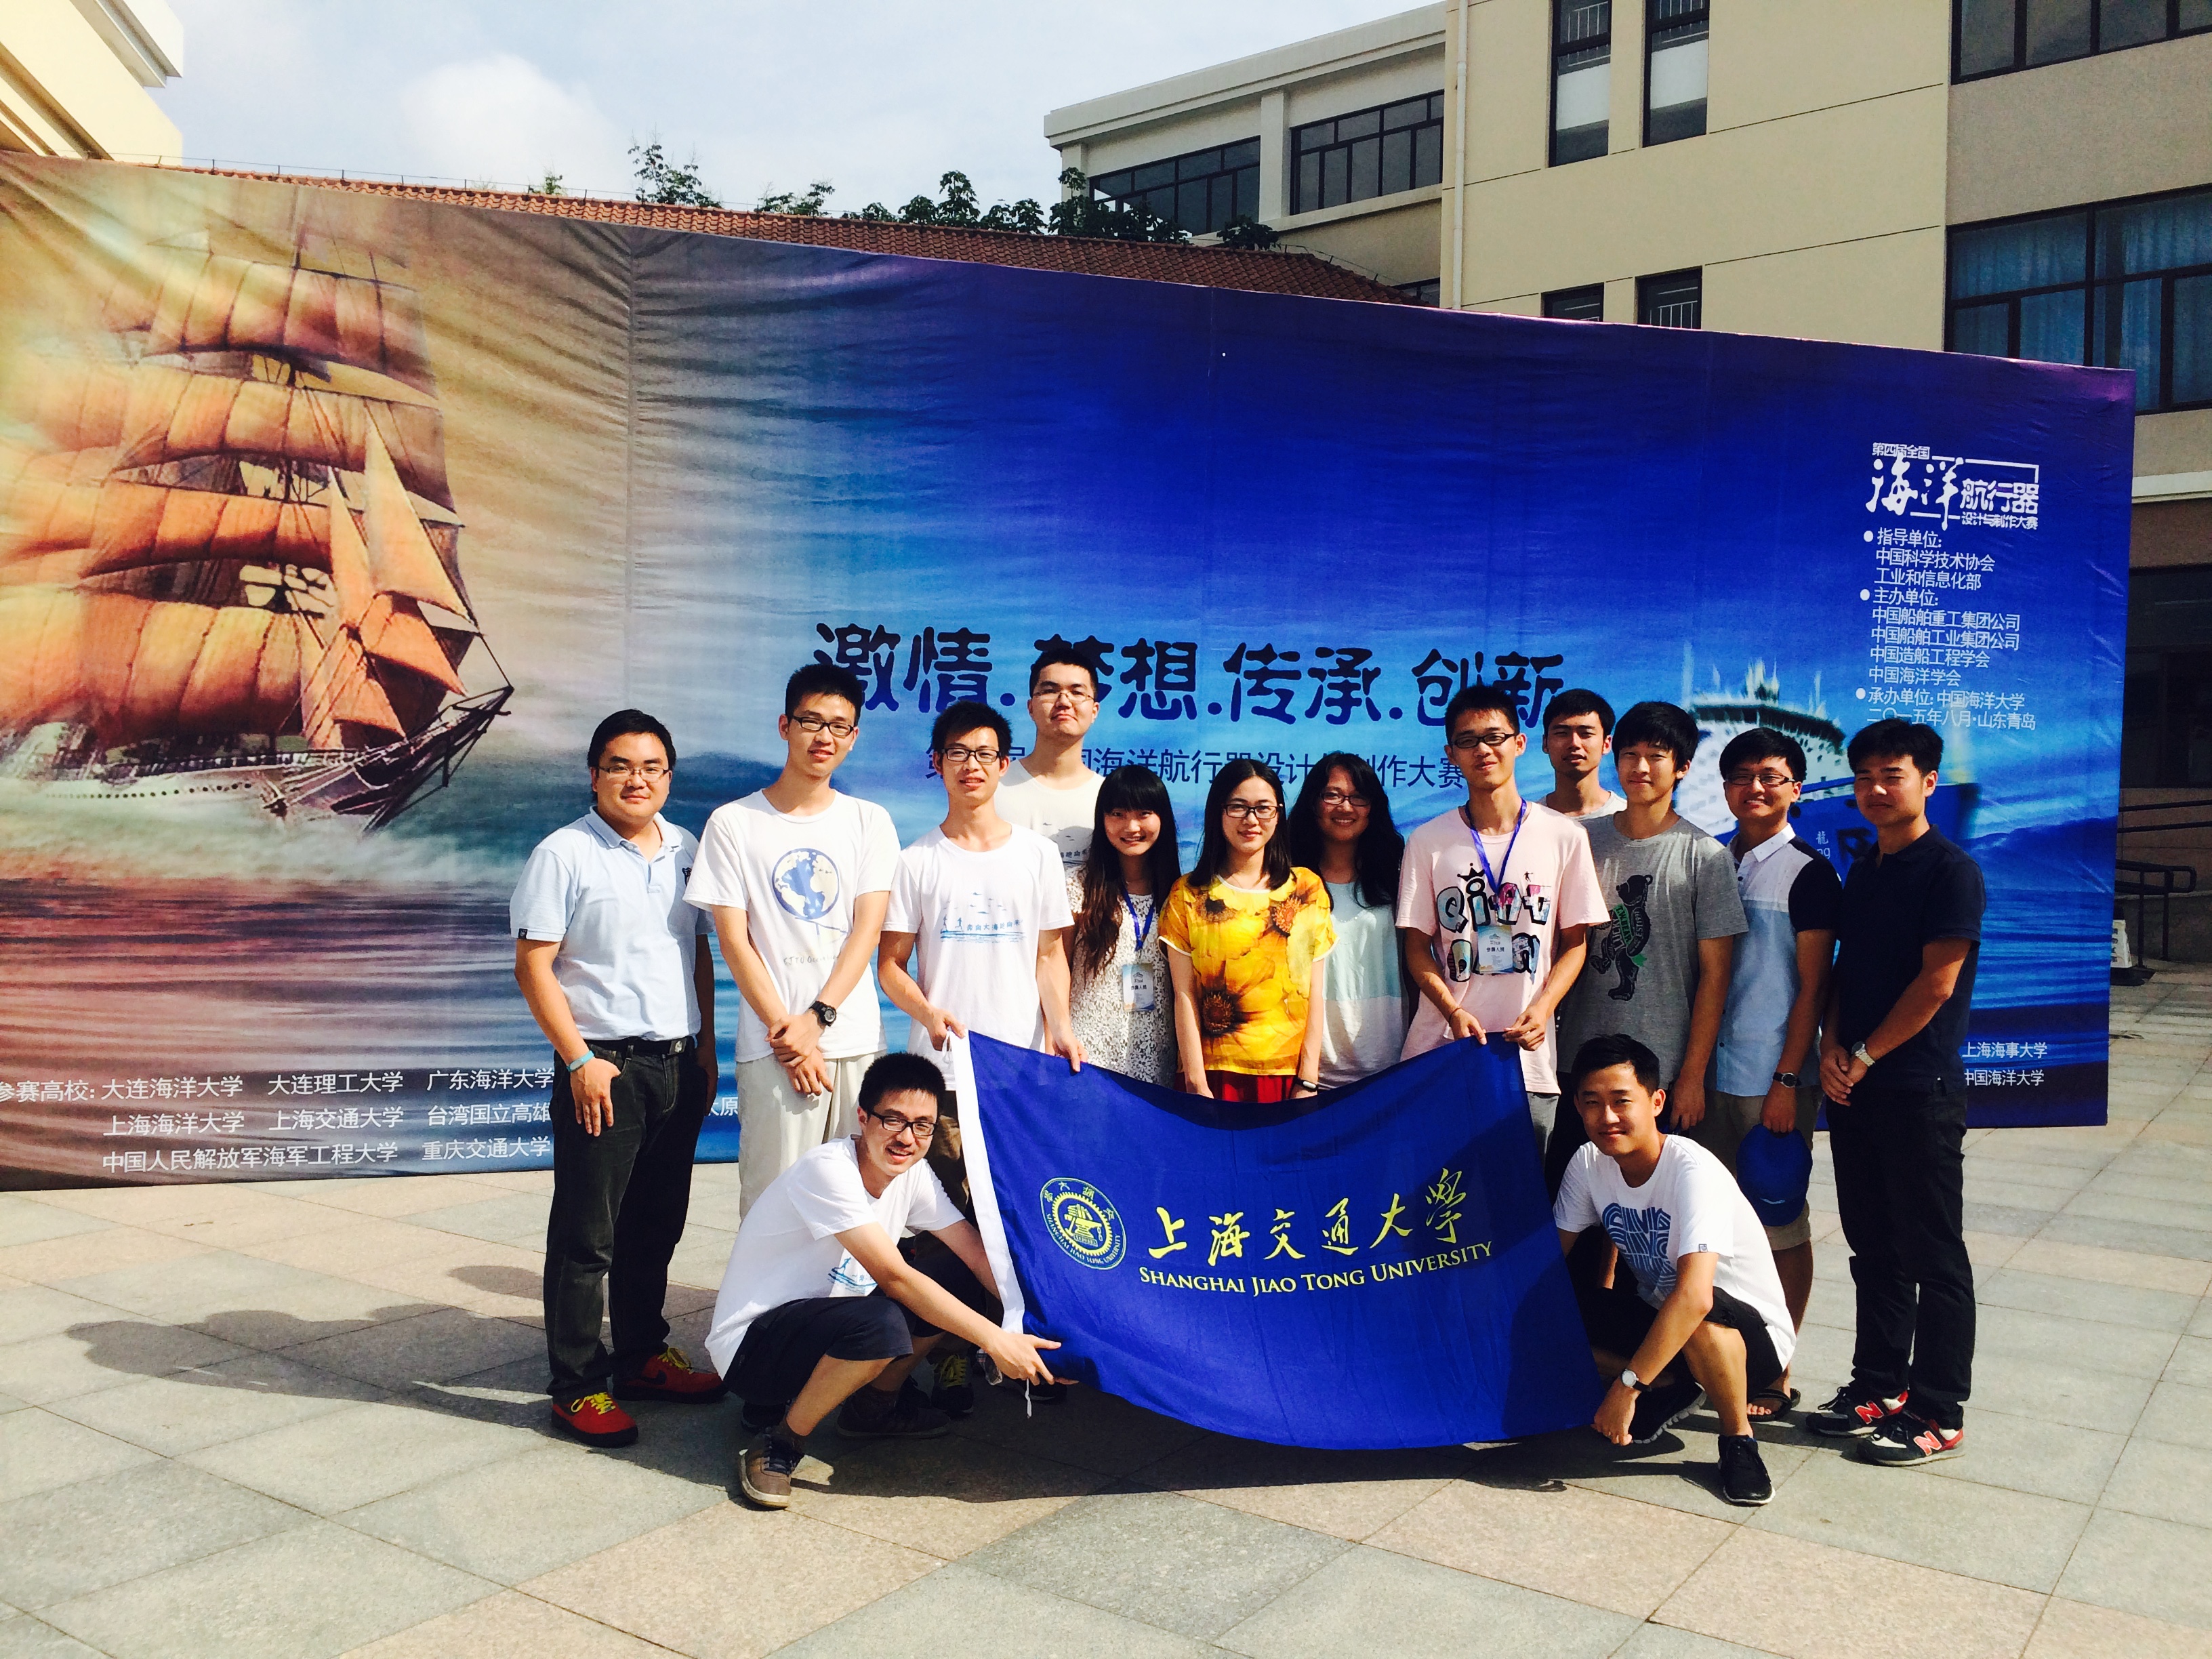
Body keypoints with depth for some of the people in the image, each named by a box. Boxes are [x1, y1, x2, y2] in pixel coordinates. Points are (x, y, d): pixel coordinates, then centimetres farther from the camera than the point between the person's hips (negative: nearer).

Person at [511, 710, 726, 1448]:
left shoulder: (686, 851, 10)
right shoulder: (564, 854, -8)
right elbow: (533, 966, -10)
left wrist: (705, 1050, 13)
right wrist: (579, 1061, -15)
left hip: (677, 1066, 6)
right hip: (604, 1068, -6)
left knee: (656, 1226, 16)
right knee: (586, 1237, 1)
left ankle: (642, 1356, 30)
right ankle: (578, 1385, 11)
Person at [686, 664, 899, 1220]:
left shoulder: (869, 821, 10)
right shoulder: (733, 824, 4)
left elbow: (868, 928, 1)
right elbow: (734, 940, -1)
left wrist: (818, 1017, -11)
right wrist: (786, 1031, -8)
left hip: (858, 1042, 2)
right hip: (772, 1048, -2)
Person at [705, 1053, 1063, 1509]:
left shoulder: (913, 1173, -2)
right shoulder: (828, 1170, -26)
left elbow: (980, 1256, -3)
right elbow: (894, 1278, -29)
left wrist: (1038, 1332, -16)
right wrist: (995, 1339, -29)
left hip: (826, 1321, 8)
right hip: (749, 1347, -8)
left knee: (963, 1282, -2)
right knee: (881, 1323, -35)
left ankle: (874, 1406, 15)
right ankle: (780, 1441, -12)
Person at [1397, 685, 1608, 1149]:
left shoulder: (1564, 836, 4)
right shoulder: (1427, 842, 5)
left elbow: (1575, 942, 7)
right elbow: (1417, 947, 5)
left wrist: (1542, 1009, -10)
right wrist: (1454, 1012, -12)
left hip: (1530, 1056, 0)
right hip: (1439, 1053, 0)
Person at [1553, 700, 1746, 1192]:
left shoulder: (1705, 856, -3)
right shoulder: (1585, 839, 6)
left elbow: (1714, 975, -3)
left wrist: (1692, 1076, -6)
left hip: (1662, 1070, -3)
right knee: (1560, 1185, 3)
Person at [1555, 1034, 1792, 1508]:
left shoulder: (1694, 1171, -29)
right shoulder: (1588, 1163, -9)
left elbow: (1695, 1295, -41)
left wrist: (1625, 1386, -40)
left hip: (1752, 1335, -6)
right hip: (1655, 1317, 6)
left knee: (1699, 1316, -40)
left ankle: (1739, 1438, -11)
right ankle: (1672, 1390, 5)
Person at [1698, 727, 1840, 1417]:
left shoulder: (1808, 874, -5)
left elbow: (1813, 988, -7)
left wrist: (1787, 1083, -13)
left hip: (1773, 1080, -5)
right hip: (1708, 1072, 5)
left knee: (1781, 1226, 5)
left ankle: (1776, 1373, 15)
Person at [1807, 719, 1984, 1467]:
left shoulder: (1951, 871, -9)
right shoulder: (1862, 871, 14)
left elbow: (1936, 983, -15)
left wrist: (1866, 1056, -11)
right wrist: (1832, 1047, -1)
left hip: (1921, 1090, -7)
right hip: (1853, 1089, 7)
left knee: (1932, 1255, 1)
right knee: (1873, 1247, 15)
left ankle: (1938, 1414, 10)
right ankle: (1879, 1386, 26)